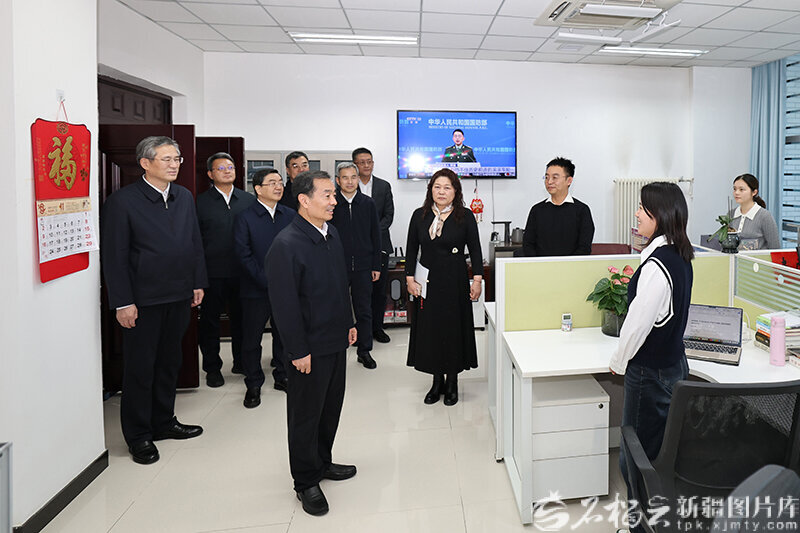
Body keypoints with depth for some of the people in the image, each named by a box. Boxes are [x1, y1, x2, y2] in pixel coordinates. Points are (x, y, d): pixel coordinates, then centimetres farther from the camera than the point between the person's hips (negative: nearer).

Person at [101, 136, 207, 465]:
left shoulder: (184, 197, 8)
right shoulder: (123, 201, -10)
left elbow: (195, 243, 12)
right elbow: (114, 255, -11)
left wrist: (198, 283, 8)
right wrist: (122, 302, -14)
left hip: (179, 297, 6)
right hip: (143, 301, -6)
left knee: (169, 362, 18)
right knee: (140, 368, 6)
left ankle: (164, 422, 34)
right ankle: (139, 436, 21)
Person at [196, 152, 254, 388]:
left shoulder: (248, 200, 6)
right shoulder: (201, 202, -2)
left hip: (242, 271, 3)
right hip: (213, 273, -2)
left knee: (241, 318, 13)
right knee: (210, 321, 7)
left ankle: (241, 362, 29)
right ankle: (212, 367, 22)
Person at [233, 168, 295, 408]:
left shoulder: (290, 215, 6)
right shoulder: (245, 218, -6)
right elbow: (243, 255, -10)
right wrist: (268, 281, -15)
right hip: (256, 290, -3)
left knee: (284, 335, 14)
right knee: (252, 339, 6)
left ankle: (282, 377, 32)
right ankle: (253, 385, 22)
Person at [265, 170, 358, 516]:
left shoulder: (332, 234, 5)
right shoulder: (286, 245, -21)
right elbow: (284, 303, -20)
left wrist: (349, 322, 16)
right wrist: (298, 351, -18)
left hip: (336, 340, 8)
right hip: (309, 347, -8)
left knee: (331, 406, 20)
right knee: (306, 415, 9)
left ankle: (322, 462, 40)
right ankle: (306, 481, 26)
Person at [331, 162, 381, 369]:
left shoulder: (368, 203, 5)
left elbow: (375, 236, 8)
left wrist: (376, 265, 6)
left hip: (363, 266, 2)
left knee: (364, 311, 8)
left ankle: (364, 351, 21)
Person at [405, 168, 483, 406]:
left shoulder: (465, 216, -3)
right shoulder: (420, 216, 4)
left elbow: (475, 249, -2)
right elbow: (411, 249, 6)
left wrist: (477, 279, -9)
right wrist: (410, 278, -1)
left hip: (455, 282, -2)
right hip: (427, 282, 2)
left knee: (454, 329, 5)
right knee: (429, 330, 7)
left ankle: (452, 383, 21)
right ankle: (437, 381, 22)